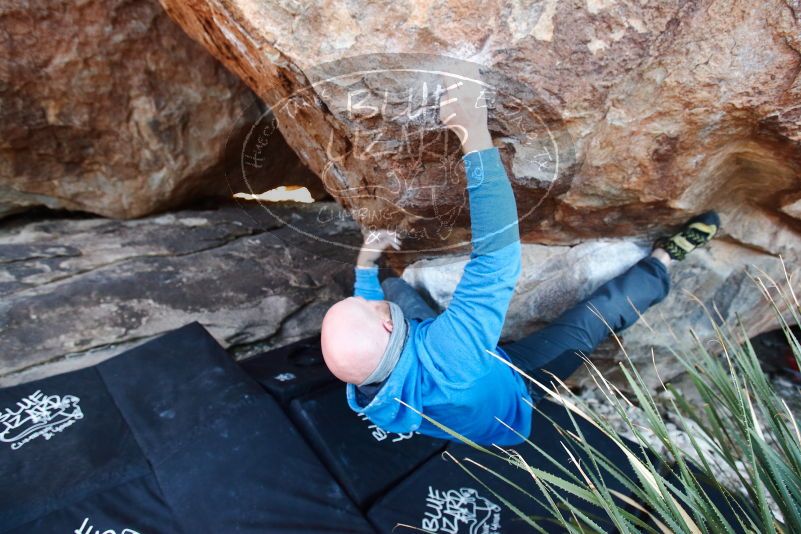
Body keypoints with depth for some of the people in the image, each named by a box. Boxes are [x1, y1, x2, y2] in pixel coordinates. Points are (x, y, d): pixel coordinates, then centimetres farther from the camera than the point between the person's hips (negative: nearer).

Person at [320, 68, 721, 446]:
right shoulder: (443, 354, -52)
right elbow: (497, 256, -53)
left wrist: (365, 263, -8)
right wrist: (476, 137, -54)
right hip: (512, 389, -5)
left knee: (395, 286, 15)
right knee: (600, 312, -7)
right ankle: (662, 262, 24)